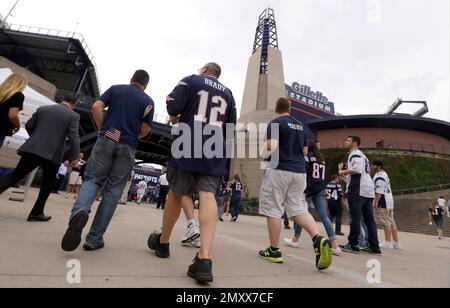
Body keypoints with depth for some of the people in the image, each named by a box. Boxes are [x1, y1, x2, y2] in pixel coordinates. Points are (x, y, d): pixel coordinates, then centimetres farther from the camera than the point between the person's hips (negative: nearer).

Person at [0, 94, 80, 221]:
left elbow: (29, 126, 15)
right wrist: (73, 157, -6)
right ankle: (36, 213, 16)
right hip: (52, 154, -3)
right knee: (48, 185, 11)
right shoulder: (73, 116, -3)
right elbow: (73, 137, -12)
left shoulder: (42, 109, 12)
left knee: (16, 175, 11)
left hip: (33, 149, 4)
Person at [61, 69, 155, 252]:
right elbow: (145, 130, 3)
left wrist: (102, 129, 10)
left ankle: (80, 211, -23)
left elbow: (96, 107, 0)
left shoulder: (115, 89, 13)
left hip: (106, 140, 1)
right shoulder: (148, 101, 8)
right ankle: (95, 239, 7)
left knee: (92, 179, 9)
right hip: (128, 147, -1)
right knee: (113, 191, 3)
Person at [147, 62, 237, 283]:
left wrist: (176, 118, 17)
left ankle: (162, 243, 28)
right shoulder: (228, 93, 21)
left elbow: (173, 108, -3)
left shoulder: (191, 80, 10)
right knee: (208, 196, -9)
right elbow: (231, 129, 19)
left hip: (188, 147, -2)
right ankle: (204, 259, -21)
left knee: (175, 194, 11)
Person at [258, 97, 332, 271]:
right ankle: (319, 240, -9)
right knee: (298, 208, 11)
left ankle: (274, 251, 10)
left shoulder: (276, 123, -4)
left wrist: (263, 154, 2)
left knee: (273, 210, 2)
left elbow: (271, 147, -18)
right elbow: (305, 151, 21)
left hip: (279, 170, -7)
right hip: (299, 171, 7)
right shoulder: (300, 125, 17)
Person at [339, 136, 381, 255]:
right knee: (369, 219, 9)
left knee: (355, 217, -6)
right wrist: (344, 171, 23)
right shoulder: (362, 156, 28)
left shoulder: (355, 154, -3)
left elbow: (357, 169, -19)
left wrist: (342, 171, -7)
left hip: (358, 190, -10)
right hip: (368, 190, 10)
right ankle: (374, 247, 12)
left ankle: (353, 245, -1)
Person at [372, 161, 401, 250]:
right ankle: (396, 243, 17)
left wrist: (376, 202, -22)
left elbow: (379, 190, -21)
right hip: (388, 200, 11)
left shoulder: (379, 175, -12)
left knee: (386, 222, -7)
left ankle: (388, 242, -4)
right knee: (391, 222, 12)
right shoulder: (384, 173, 22)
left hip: (383, 201, -11)